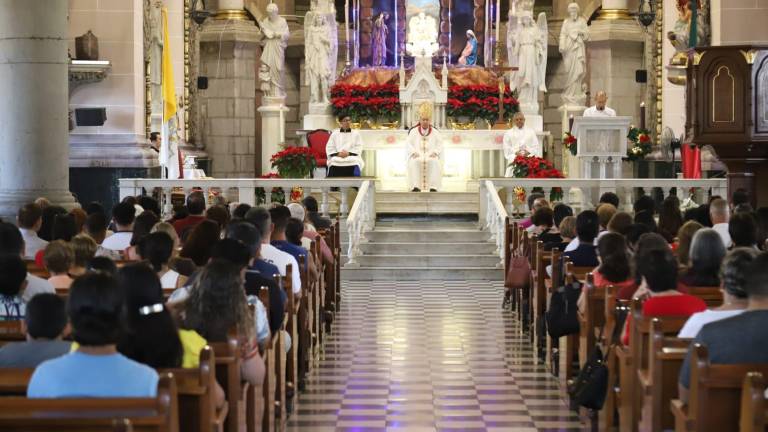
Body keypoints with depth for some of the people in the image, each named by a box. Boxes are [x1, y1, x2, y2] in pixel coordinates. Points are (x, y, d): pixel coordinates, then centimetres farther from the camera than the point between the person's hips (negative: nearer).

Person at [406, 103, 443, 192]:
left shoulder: (435, 133, 10)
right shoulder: (413, 132, 9)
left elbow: (440, 145, 2)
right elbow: (408, 144, -1)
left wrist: (435, 152, -19)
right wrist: (414, 152, -20)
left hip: (431, 156, 0)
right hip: (417, 156, 0)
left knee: (434, 162, -37)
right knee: (415, 162, -37)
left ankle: (433, 188, -46)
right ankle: (416, 187, -48)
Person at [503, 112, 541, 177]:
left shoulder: (531, 132, 17)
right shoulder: (508, 133, 13)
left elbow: (536, 146, 8)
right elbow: (506, 148, 3)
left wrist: (529, 152, -12)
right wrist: (515, 152, -14)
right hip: (514, 161, -1)